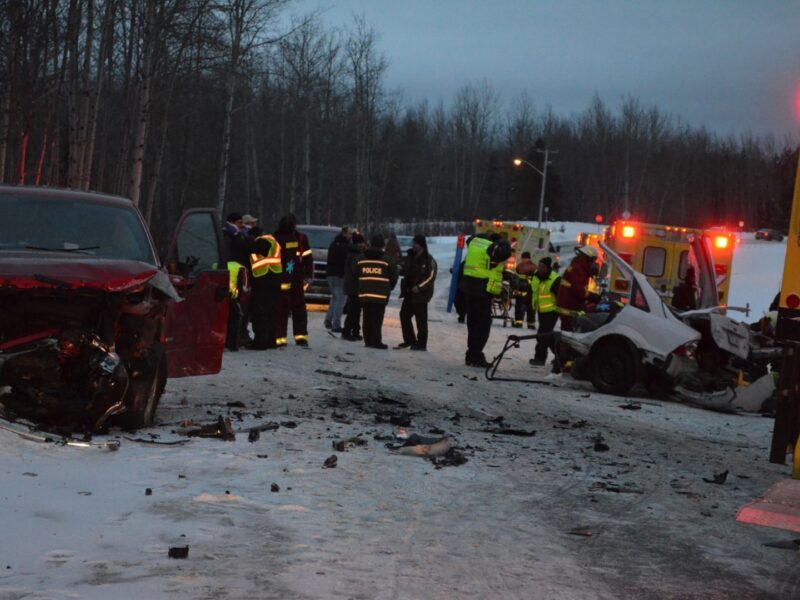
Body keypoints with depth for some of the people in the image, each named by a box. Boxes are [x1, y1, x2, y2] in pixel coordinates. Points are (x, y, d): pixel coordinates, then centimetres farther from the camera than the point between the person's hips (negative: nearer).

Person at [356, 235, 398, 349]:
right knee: (377, 318, -4)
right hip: (380, 293, -4)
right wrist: (389, 288, 17)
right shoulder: (387, 259, -2)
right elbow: (393, 277, 1)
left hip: (364, 292, 4)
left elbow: (356, 274, 13)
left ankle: (368, 340, 12)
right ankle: (376, 341, -6)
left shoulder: (361, 258, 10)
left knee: (367, 318, 10)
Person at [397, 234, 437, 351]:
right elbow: (405, 271, 25)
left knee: (421, 319, -2)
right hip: (409, 293, 8)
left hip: (421, 294, -8)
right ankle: (409, 340, 21)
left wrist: (419, 287, -23)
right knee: (404, 315, 9)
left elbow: (431, 277, -16)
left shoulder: (428, 260, -10)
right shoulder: (410, 257, 13)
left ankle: (421, 343, 4)